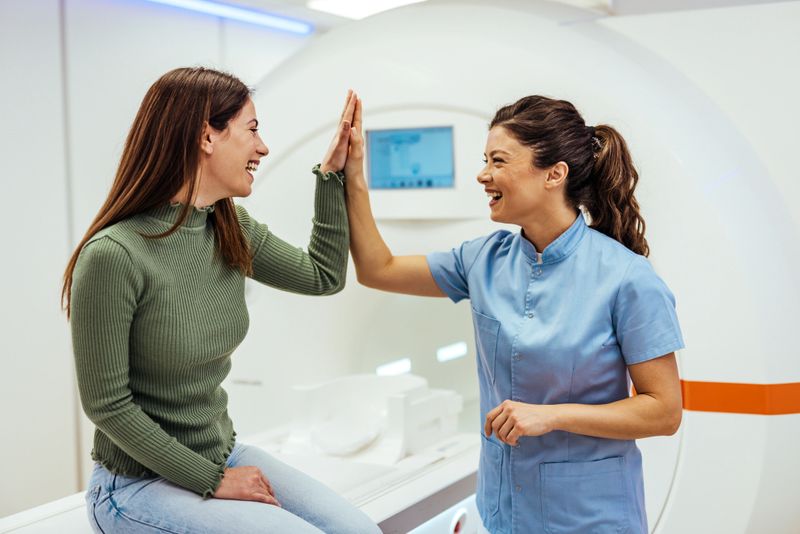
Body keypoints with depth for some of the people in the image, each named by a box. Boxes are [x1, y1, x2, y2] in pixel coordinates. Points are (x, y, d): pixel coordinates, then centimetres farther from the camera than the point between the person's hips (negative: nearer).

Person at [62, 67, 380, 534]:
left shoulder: (232, 229, -1)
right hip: (140, 484, -7)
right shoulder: (113, 255, -22)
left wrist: (333, 173, 5)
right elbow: (106, 405, -18)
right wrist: (213, 481, -15)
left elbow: (324, 277, 11)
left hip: (223, 456, 7)